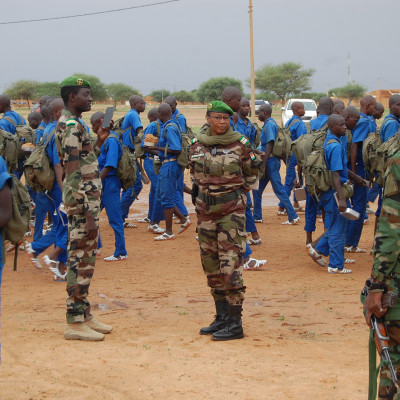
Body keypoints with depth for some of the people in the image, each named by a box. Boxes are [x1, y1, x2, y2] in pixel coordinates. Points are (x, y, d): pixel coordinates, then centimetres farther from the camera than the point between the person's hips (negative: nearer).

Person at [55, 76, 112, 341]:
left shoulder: (72, 125, 16)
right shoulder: (72, 126, -16)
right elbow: (75, 175, -22)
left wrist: (99, 142, 13)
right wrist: (89, 215, -24)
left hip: (89, 202, 10)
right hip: (83, 203, -10)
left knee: (86, 259, 14)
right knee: (80, 261, -5)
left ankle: (84, 316, 22)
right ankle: (75, 323, 0)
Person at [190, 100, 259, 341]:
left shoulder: (240, 144, -6)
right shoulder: (198, 145, 6)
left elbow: (251, 176, 5)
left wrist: (234, 192, 9)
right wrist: (207, 191, 15)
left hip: (232, 210, -5)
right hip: (205, 210, 5)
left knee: (230, 264, -9)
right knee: (211, 264, 10)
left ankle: (235, 324, -6)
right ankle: (222, 318, 20)